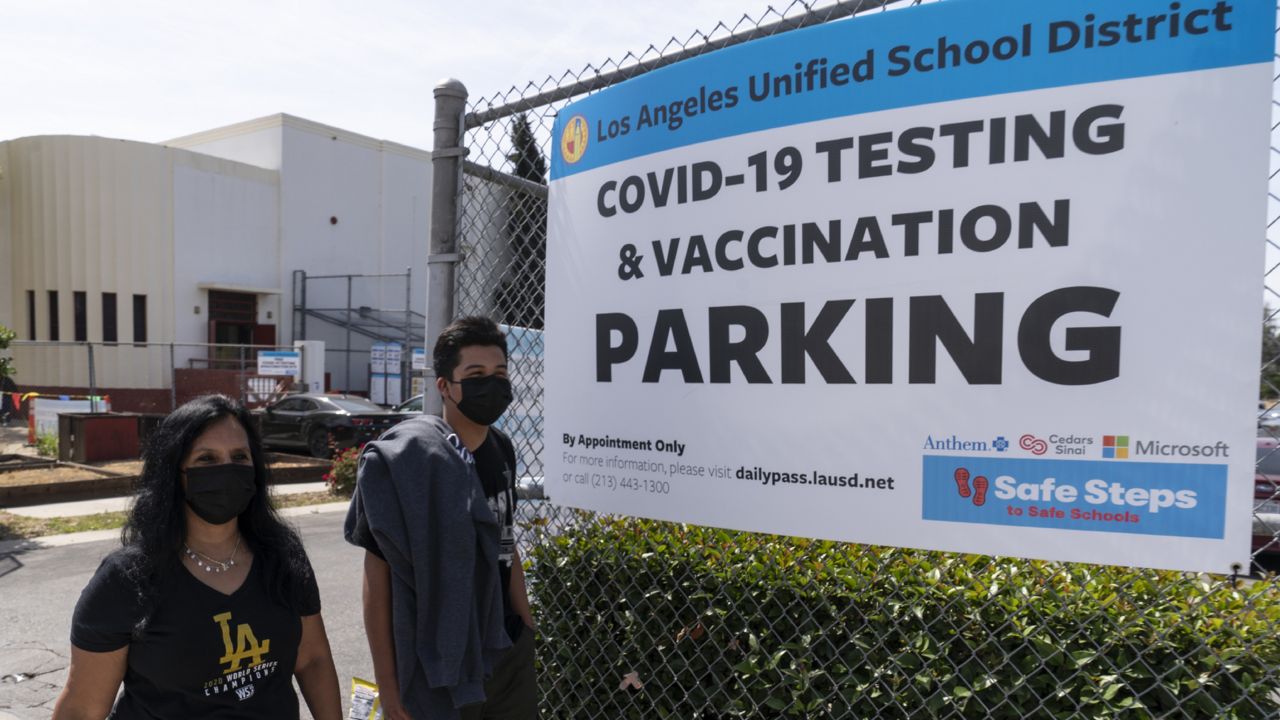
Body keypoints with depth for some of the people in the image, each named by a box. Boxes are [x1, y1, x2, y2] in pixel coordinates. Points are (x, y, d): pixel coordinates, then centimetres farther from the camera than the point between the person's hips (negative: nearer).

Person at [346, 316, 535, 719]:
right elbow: (377, 576, -14)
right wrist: (387, 686, -12)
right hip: (437, 666, -5)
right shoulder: (404, 459, -17)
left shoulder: (502, 451, 1)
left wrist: (528, 628, 12)